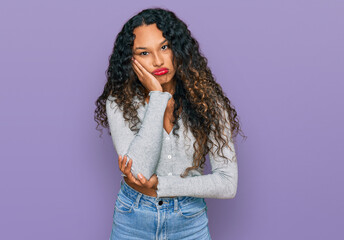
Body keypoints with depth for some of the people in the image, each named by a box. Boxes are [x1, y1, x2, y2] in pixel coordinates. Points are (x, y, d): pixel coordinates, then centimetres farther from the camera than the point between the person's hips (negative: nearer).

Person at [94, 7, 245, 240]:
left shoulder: (207, 101, -11)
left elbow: (228, 184, -14)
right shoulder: (119, 103, -12)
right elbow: (138, 170, -25)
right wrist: (157, 97, -23)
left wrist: (158, 186, -20)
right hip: (133, 220, 0)